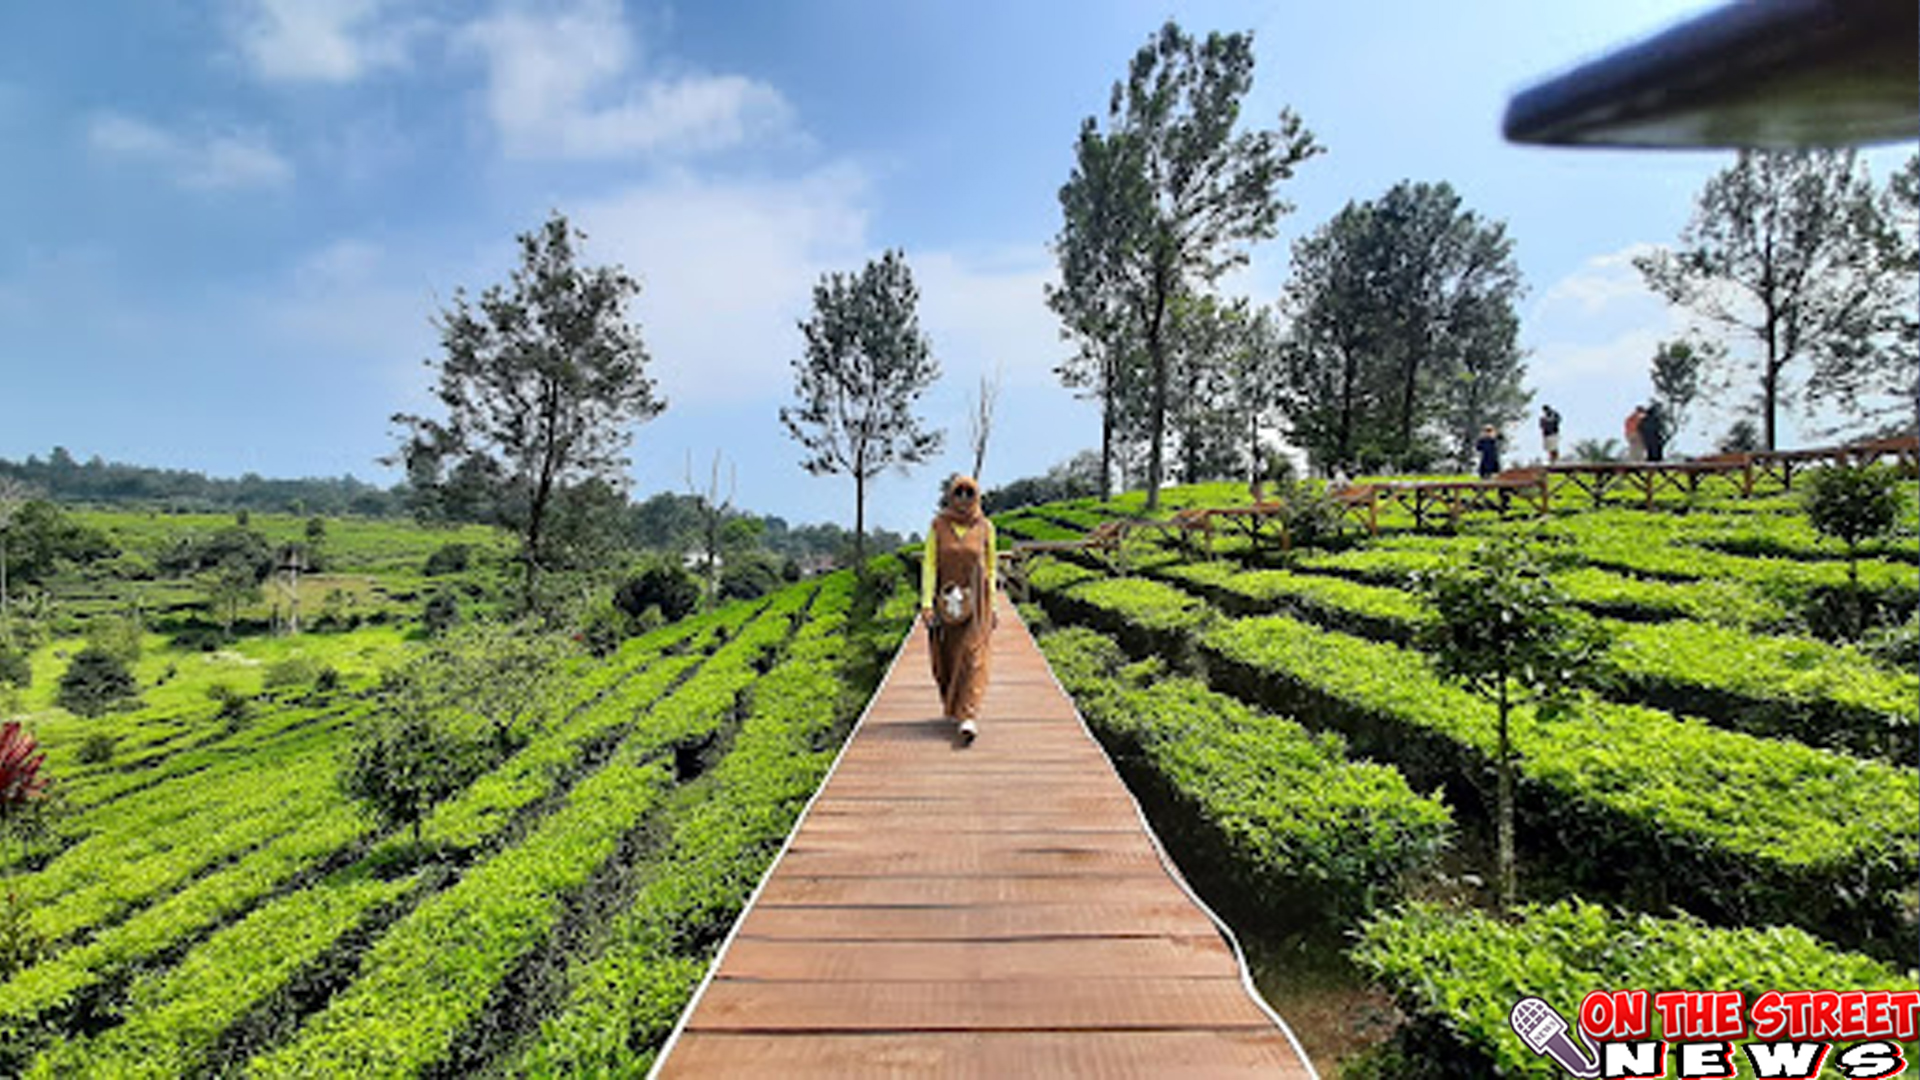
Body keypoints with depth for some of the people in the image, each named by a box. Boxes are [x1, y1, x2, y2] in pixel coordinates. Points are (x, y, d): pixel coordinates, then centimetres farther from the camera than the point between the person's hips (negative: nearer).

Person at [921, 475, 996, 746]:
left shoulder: (985, 527, 0)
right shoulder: (938, 525, -1)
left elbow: (990, 567, 8)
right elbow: (929, 564, -5)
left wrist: (990, 604, 8)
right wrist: (927, 603, -13)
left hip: (975, 600, -1)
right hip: (946, 600, 1)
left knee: (972, 656, -10)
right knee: (945, 657, 11)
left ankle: (967, 717, -14)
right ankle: (951, 706, 32)